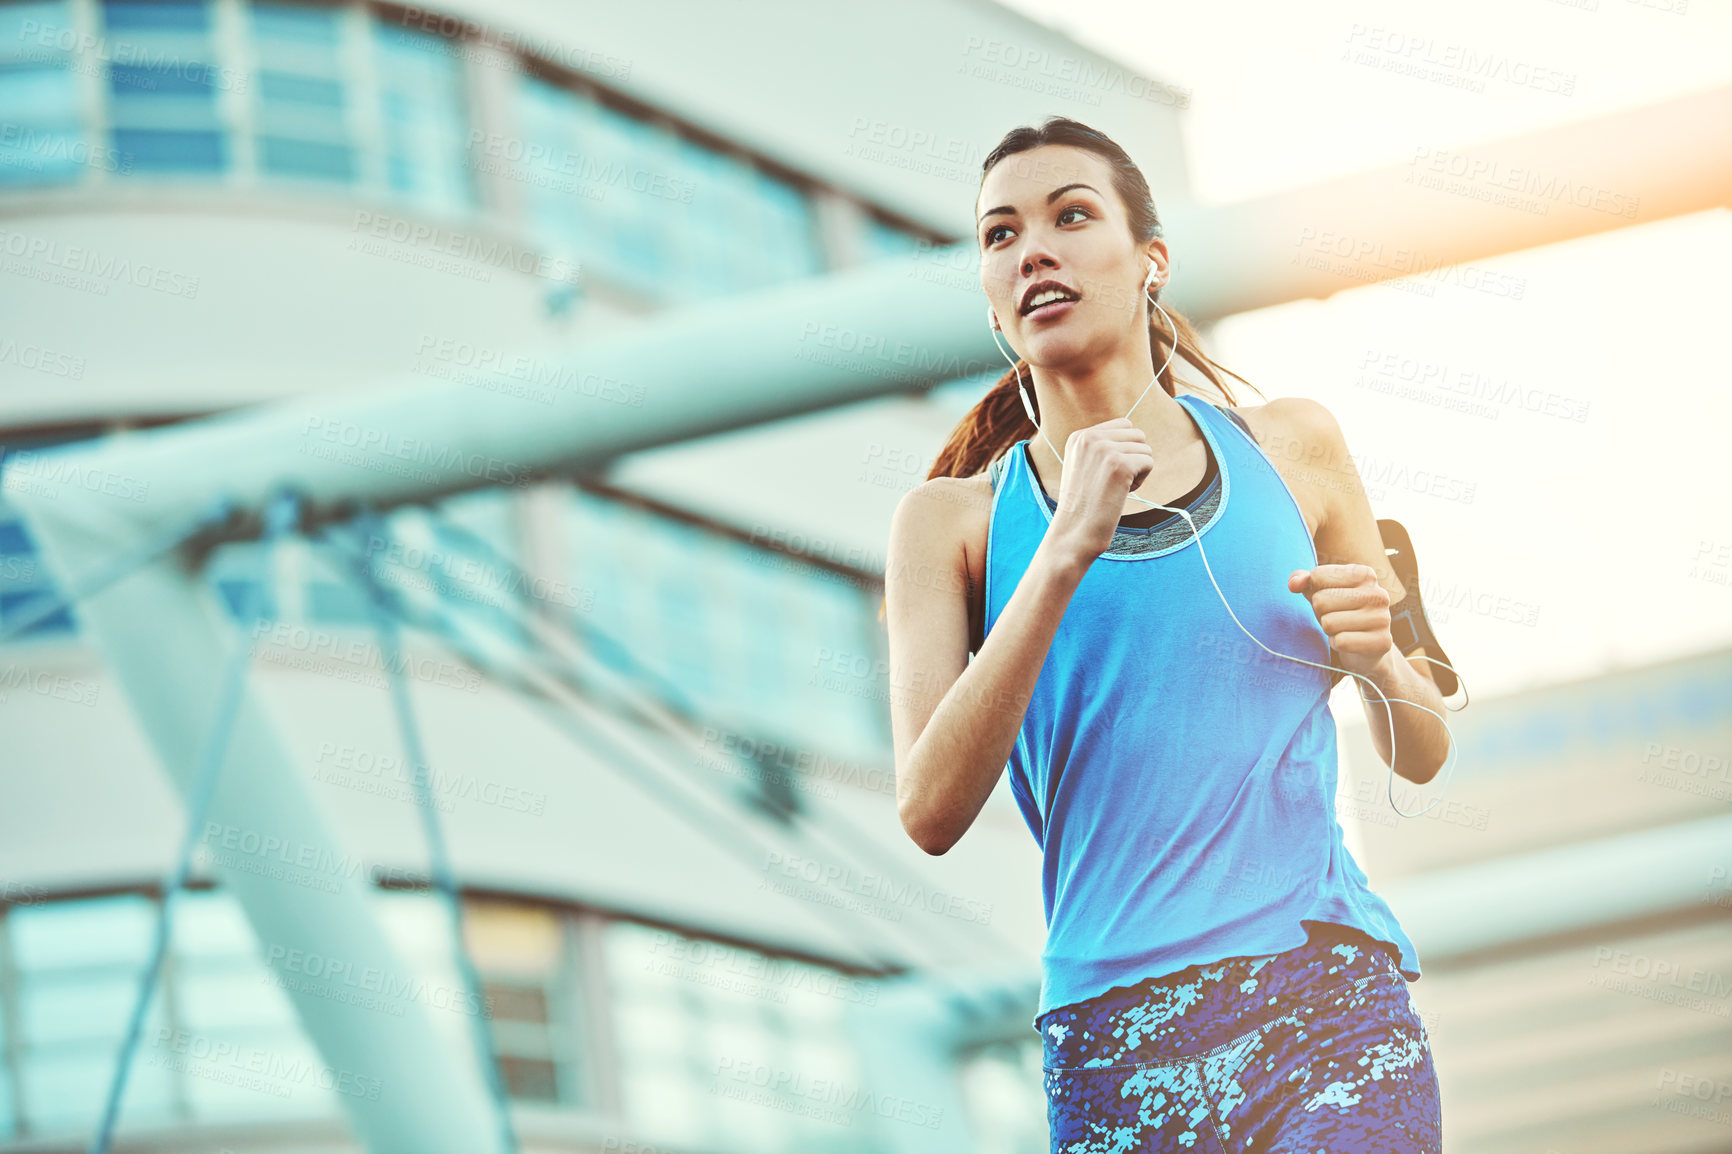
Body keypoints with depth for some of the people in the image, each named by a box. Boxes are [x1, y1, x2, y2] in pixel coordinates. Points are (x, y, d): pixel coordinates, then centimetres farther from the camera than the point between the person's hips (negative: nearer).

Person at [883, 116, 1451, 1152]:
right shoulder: (951, 521, 9)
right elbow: (932, 812, -6)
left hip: (1329, 997, 0)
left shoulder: (1289, 447, 13)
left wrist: (1375, 659, -2)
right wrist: (1066, 554, -11)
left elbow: (1423, 753, 20)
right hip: (1114, 1023, 0)